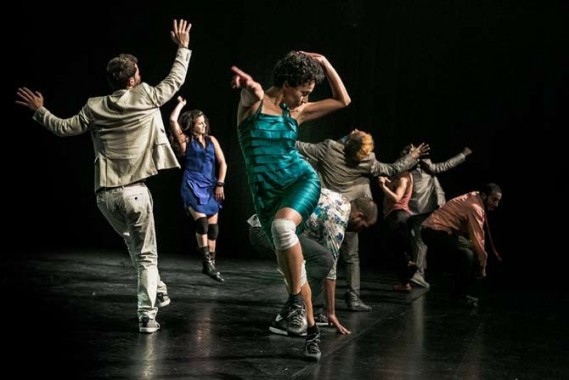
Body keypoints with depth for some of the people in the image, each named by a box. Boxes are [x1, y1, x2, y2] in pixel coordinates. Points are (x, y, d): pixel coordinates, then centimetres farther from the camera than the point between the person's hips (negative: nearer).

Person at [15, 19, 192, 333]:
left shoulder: (94, 108, 4)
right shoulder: (145, 98, -3)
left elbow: (63, 128, 11)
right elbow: (176, 80, 10)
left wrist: (39, 111, 27)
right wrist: (183, 48, 23)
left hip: (105, 195, 3)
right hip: (134, 192, -3)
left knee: (133, 243, 29)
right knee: (146, 256, 5)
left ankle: (157, 289, 33)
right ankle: (147, 314, -4)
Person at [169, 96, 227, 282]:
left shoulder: (211, 140, 13)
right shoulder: (186, 141, 4)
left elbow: (222, 163, 11)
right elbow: (173, 120, -9)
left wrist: (220, 184, 2)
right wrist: (181, 104, 4)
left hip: (211, 187, 4)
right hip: (192, 186, -4)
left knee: (213, 226, 3)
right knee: (201, 221, -21)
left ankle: (211, 263, 10)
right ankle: (206, 262, -21)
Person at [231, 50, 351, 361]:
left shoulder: (296, 112, 8)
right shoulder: (253, 103, -3)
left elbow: (343, 101, 18)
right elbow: (254, 93, -30)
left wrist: (324, 63, 9)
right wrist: (249, 85, -55)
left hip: (301, 179, 0)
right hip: (266, 193, 0)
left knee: (282, 226, -34)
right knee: (289, 264, 4)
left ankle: (296, 299, -17)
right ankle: (312, 330, 18)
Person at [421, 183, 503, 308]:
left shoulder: (474, 198, 11)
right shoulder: (474, 207, -20)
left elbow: (475, 236, 14)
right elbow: (477, 239, -18)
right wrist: (482, 265, -8)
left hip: (442, 230, 11)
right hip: (433, 231, -11)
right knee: (467, 255, -24)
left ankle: (460, 293, 20)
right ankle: (458, 296, -12)